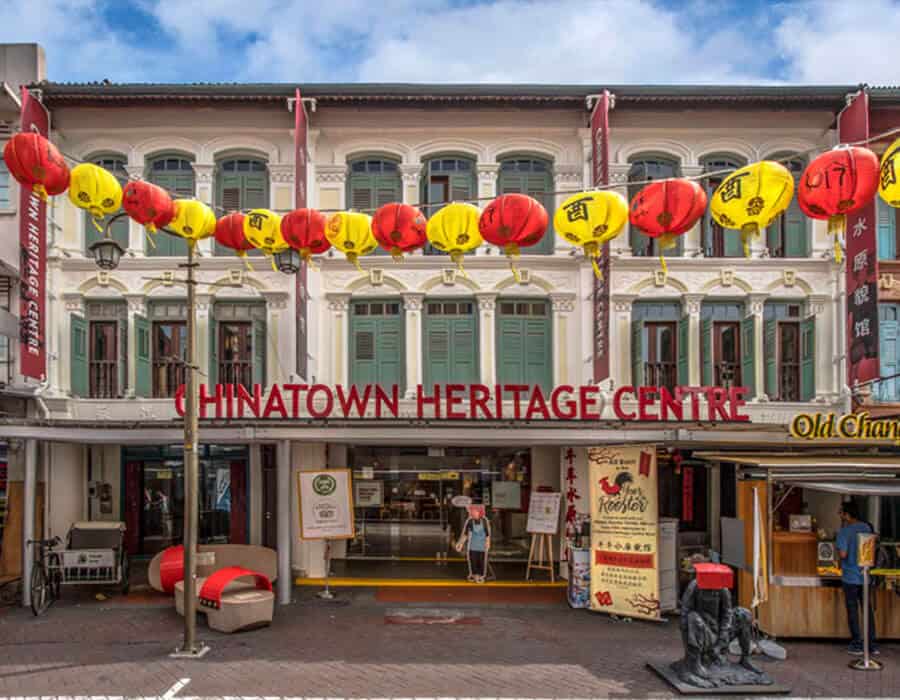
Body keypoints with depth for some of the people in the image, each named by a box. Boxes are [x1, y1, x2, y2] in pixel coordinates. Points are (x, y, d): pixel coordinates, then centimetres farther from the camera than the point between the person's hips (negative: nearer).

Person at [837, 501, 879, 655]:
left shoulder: (844, 531, -16)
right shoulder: (867, 528, 3)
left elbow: (843, 554, -21)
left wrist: (839, 551, -1)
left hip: (850, 577, -5)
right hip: (865, 575, 5)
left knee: (852, 610, 4)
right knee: (867, 609, 12)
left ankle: (857, 646, 10)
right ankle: (872, 645, 17)